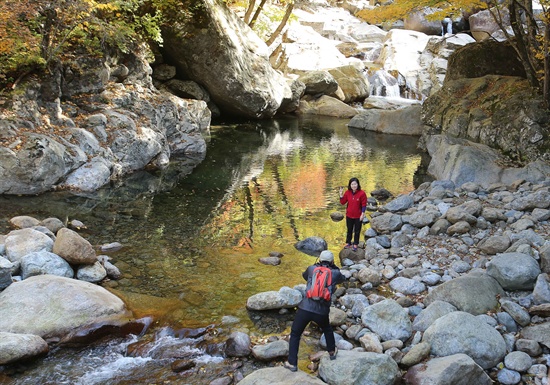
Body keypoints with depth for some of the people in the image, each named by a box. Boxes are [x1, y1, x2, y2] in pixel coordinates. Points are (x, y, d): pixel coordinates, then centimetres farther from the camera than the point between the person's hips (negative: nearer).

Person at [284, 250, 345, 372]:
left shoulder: (312, 269, 8)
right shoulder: (335, 273, 7)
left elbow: (304, 275, 32)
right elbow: (342, 278, 32)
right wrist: (334, 267, 42)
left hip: (305, 309, -1)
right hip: (321, 312, 1)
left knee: (295, 334, 17)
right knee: (327, 329, 34)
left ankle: (292, 363, 15)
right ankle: (332, 352, 47)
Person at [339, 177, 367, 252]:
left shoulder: (362, 193, -17)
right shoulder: (347, 192, -5)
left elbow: (364, 205, -12)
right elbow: (343, 202, 0)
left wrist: (362, 214, -14)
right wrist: (341, 195, -13)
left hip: (358, 216, -3)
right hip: (349, 215, 3)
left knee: (357, 231, 10)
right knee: (349, 230, 18)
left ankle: (355, 245, 24)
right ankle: (348, 243, 32)